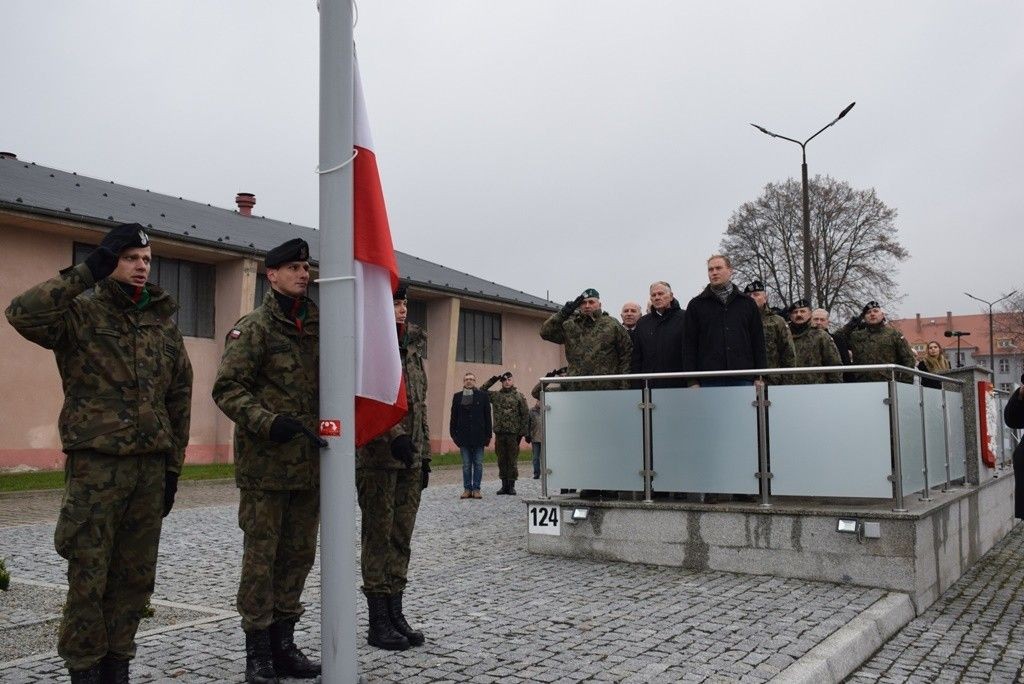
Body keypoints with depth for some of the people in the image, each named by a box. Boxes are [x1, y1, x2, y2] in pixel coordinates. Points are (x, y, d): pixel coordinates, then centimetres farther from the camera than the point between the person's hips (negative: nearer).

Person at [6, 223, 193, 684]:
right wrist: (86, 273, -20)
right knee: (89, 576, 1)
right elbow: (22, 314, -22)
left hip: (150, 466, 5)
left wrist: (173, 464, 12)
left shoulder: (164, 323, 12)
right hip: (96, 464, -4)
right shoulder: (80, 314, -1)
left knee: (136, 576, 10)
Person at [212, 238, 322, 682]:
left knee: (299, 555, 12)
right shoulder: (254, 327, -5)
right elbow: (228, 388, -11)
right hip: (265, 463, -6)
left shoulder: (318, 326, 12)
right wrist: (266, 422, -23)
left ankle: (283, 644, 25)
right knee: (261, 556, 2)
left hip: (309, 464, 6)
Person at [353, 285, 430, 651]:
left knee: (402, 538, 11)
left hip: (410, 459, 7)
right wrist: (394, 435, -29)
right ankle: (378, 622, 9)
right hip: (379, 458, -7)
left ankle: (395, 613, 20)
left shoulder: (412, 349, 14)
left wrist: (424, 456, 16)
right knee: (379, 538, 0)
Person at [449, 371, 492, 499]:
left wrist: (488, 435, -2)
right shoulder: (457, 397, 8)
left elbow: (487, 416, 3)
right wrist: (454, 434, 1)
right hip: (464, 436, 1)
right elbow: (454, 416, 8)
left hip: (478, 436, -1)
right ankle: (467, 489, 11)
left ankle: (476, 489, 8)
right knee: (466, 464, 6)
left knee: (478, 463, 3)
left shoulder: (483, 395, 4)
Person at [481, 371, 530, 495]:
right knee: (501, 460, 8)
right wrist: (491, 381, 6)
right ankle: (504, 485, 16)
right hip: (499, 433, 3)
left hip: (513, 433, -3)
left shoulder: (519, 396, 2)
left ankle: (511, 485, 7)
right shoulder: (496, 395, 11)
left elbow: (525, 414, 0)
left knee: (512, 460, 0)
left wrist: (522, 432, -7)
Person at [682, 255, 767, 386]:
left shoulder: (747, 303, 15)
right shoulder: (696, 305, 10)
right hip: (710, 382, -1)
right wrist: (692, 381, -4)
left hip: (743, 380, 1)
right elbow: (689, 345, 5)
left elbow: (758, 342, 13)